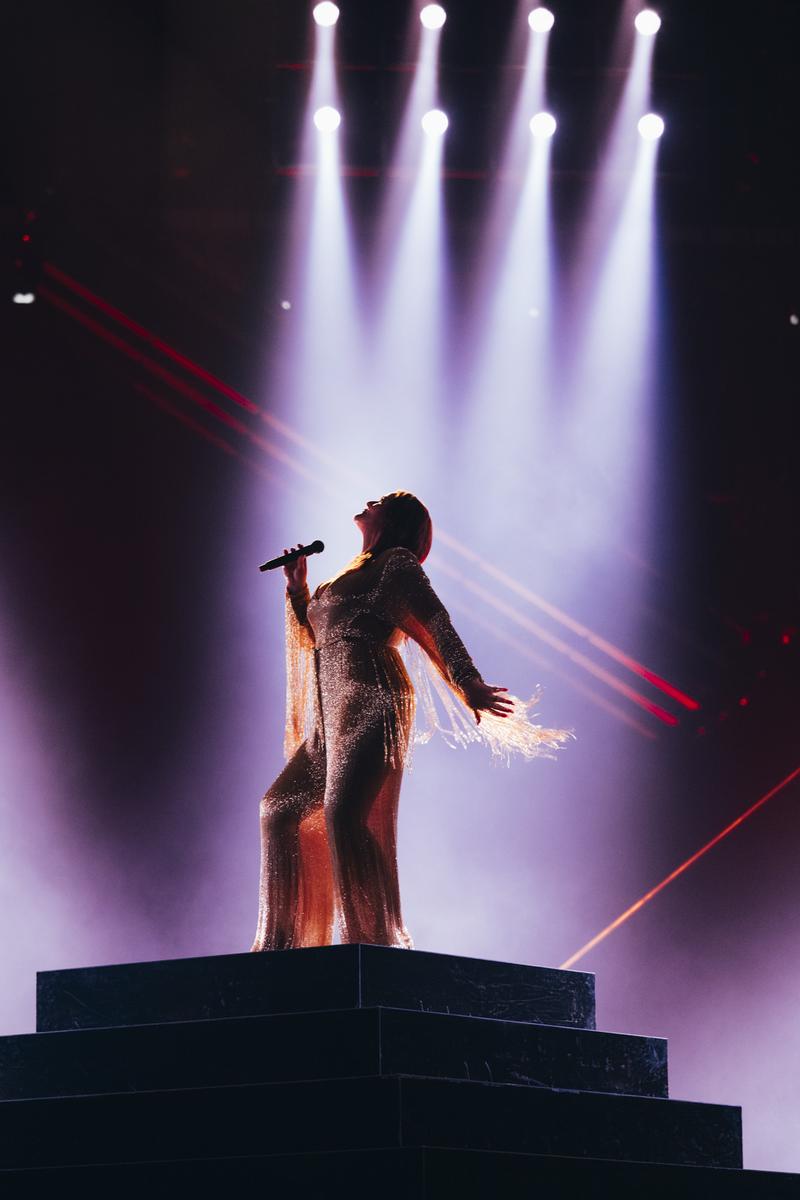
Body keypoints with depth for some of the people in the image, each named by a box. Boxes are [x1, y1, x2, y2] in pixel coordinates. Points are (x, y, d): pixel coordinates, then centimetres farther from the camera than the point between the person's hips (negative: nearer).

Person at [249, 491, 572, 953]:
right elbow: (316, 637, 36)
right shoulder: (356, 575, 29)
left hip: (369, 702, -10)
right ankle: (281, 940, 14)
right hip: (331, 714, 10)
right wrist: (298, 586, 26)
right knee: (280, 810, 11)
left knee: (343, 813, -25)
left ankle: (375, 937, -30)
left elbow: (436, 621, -11)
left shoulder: (396, 562, 3)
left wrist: (468, 682, -24)